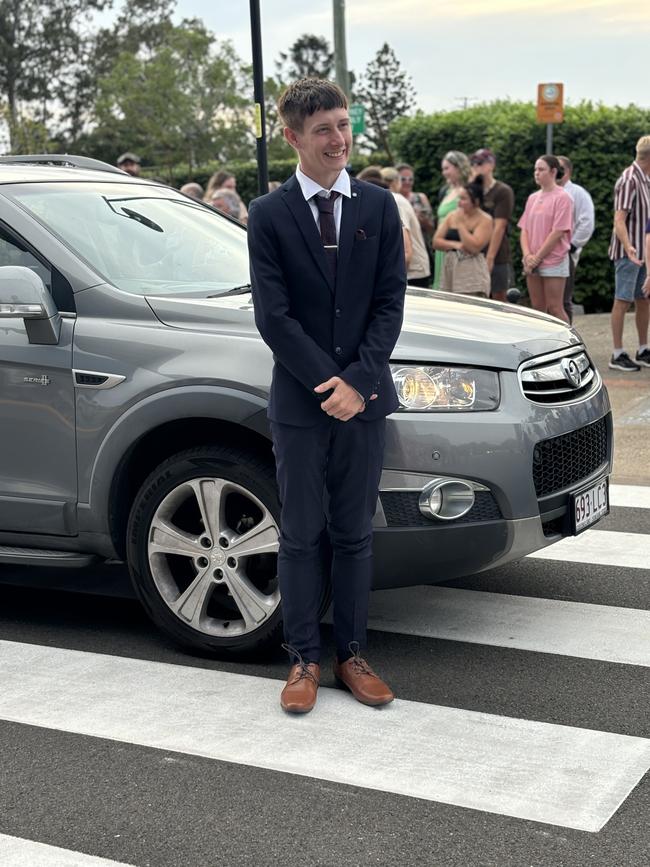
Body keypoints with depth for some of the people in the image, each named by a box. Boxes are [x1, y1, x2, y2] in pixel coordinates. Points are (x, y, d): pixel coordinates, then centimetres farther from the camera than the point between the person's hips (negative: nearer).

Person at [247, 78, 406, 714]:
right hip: (299, 401, -2)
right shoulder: (269, 215, -3)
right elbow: (273, 315, -9)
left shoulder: (379, 207, 4)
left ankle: (351, 656, 21)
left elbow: (390, 302, 0)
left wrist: (358, 380, -12)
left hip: (365, 399, 2)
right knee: (300, 536, 6)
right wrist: (330, 384, -15)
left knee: (354, 534, 10)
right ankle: (304, 660, 17)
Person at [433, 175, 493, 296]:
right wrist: (454, 244, -11)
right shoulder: (452, 216, 12)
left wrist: (461, 223, -11)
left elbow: (474, 247, -16)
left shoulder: (485, 220, -4)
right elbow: (436, 242, 7)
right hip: (449, 270, 5)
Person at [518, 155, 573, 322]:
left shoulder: (562, 197, -7)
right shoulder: (532, 198, 14)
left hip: (553, 261, -6)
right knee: (537, 309, 8)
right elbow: (524, 230, 11)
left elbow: (558, 232, -13)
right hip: (532, 264, 6)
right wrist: (527, 255, -5)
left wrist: (537, 257, -12)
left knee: (554, 309, -6)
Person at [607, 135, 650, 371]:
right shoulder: (629, 181, -16)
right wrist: (628, 247, -36)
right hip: (628, 253, -9)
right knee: (622, 301, -4)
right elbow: (619, 220, -23)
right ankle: (617, 354, 0)